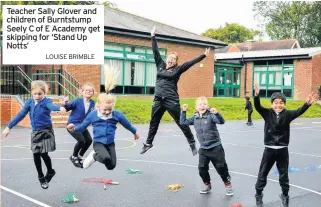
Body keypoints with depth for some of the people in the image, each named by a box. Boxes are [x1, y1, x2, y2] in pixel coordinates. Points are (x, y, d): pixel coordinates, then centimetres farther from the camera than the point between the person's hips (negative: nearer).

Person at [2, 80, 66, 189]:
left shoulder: (46, 101, -13)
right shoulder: (29, 102, 1)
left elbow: (52, 106, -36)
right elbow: (20, 115, 5)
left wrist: (60, 108, -61)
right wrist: (9, 127, 5)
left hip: (46, 132, -5)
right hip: (35, 132, 5)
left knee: (44, 154, -9)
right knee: (36, 155, 6)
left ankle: (50, 172, 20)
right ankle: (41, 177, 25)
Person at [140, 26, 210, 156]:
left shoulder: (177, 70, -1)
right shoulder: (160, 65, 9)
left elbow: (191, 63, -6)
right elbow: (155, 51, 12)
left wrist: (204, 56, -11)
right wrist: (153, 37, 14)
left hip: (171, 100, -4)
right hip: (158, 100, 4)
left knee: (181, 123, 2)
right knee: (153, 123, 14)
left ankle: (192, 143, 13)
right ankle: (148, 144, 27)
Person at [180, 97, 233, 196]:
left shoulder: (211, 115, -13)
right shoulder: (195, 118, 4)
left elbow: (222, 121, -27)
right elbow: (183, 122, 13)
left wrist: (216, 113, -45)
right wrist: (184, 111, 4)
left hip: (215, 147, -5)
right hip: (203, 149, 5)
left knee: (221, 167, 4)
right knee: (202, 169, 6)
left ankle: (228, 185, 23)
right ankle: (207, 185, 28)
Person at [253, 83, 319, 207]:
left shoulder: (287, 114, -6)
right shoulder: (267, 113, -6)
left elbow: (299, 111, -21)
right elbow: (257, 106, -21)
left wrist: (308, 103, -40)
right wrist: (256, 95, -40)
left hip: (283, 150, 1)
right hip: (269, 149, 0)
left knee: (284, 175, 15)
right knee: (262, 173, 11)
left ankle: (285, 196, 36)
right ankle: (258, 195, 30)